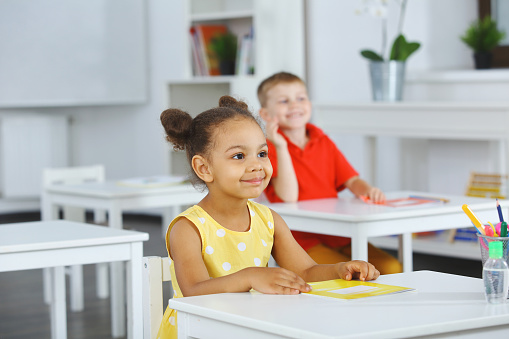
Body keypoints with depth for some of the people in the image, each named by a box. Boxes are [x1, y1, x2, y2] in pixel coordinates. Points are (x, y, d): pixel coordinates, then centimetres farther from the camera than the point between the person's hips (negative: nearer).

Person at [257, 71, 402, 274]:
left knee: (392, 268, -12)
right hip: (301, 238, -6)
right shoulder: (270, 148, -4)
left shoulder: (324, 143, 16)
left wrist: (367, 190, -13)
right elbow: (288, 197, -16)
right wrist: (281, 147, -21)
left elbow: (352, 180, 11)